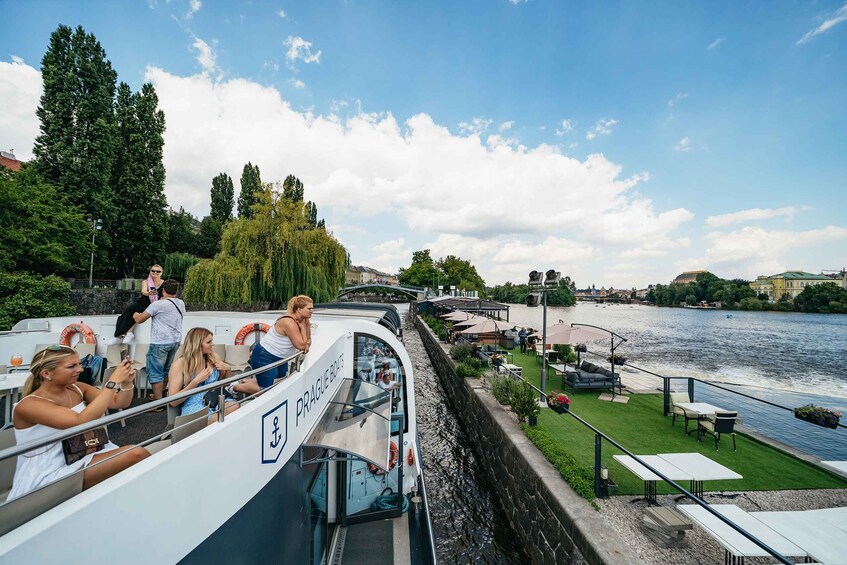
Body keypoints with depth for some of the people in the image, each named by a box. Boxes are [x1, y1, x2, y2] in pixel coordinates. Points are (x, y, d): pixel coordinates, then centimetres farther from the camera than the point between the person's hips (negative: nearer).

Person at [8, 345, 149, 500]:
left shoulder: (77, 388, 2)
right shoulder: (28, 405, -17)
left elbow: (119, 403, -1)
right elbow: (81, 421, -32)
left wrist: (127, 382, -21)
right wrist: (113, 381, -32)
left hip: (82, 457, 7)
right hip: (48, 476, -6)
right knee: (137, 454, -26)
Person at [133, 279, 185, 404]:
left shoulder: (158, 304, -12)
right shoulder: (181, 304, 6)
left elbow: (139, 320, -3)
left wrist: (136, 315, 20)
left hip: (160, 342, -7)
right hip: (175, 341, 7)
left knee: (155, 372, 1)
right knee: (165, 370, 20)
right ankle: (159, 394, 34)